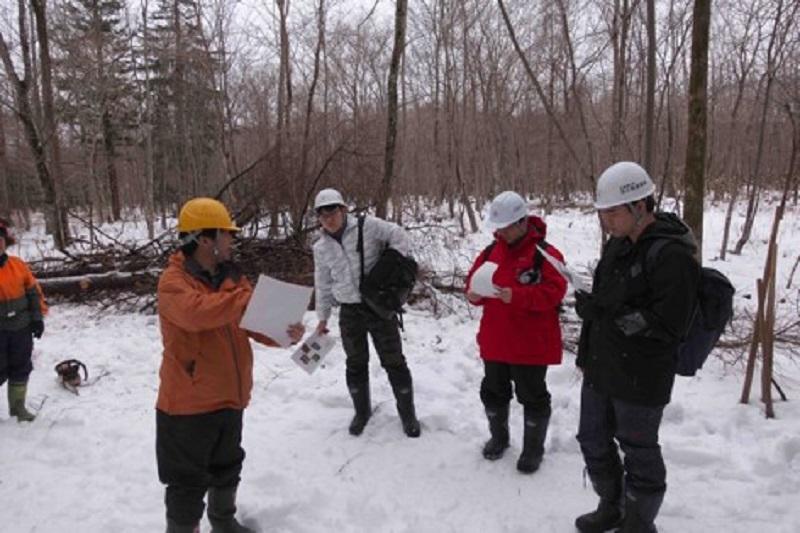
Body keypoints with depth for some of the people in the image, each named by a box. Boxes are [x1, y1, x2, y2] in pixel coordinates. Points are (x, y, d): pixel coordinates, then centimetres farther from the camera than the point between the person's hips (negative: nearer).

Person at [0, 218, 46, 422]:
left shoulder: (17, 264, 0)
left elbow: (33, 291, 6)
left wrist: (37, 317, 2)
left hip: (21, 328, 4)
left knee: (21, 368, 13)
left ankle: (17, 407, 28)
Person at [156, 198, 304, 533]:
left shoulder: (231, 276, 5)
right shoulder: (174, 280, -17)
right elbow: (195, 311, -38)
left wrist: (285, 332, -16)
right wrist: (251, 297, -40)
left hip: (229, 398, 7)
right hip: (188, 403, -7)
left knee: (227, 468, 26)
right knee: (188, 482, 5)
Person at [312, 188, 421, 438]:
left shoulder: (367, 226, -10)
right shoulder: (321, 248, 5)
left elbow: (397, 235, -8)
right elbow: (323, 285, 12)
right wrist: (323, 317, 14)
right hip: (350, 312, 4)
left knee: (393, 360, 4)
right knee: (355, 363, 14)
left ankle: (407, 412, 20)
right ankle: (362, 411, 34)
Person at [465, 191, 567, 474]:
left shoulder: (545, 253, -13)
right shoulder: (491, 251, 5)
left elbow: (554, 291, -21)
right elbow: (474, 279, 11)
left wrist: (516, 296, -31)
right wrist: (474, 293, -13)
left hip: (531, 344, -6)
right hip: (494, 341, 6)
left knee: (532, 396, 9)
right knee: (493, 390, 19)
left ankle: (533, 448, 28)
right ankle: (498, 437, 42)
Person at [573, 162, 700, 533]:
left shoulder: (672, 255, -21)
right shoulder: (618, 244, 6)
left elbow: (667, 324, -24)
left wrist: (604, 313, -23)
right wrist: (586, 354, 19)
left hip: (640, 380, -8)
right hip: (600, 370, 9)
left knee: (638, 450, 11)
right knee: (593, 440, 21)